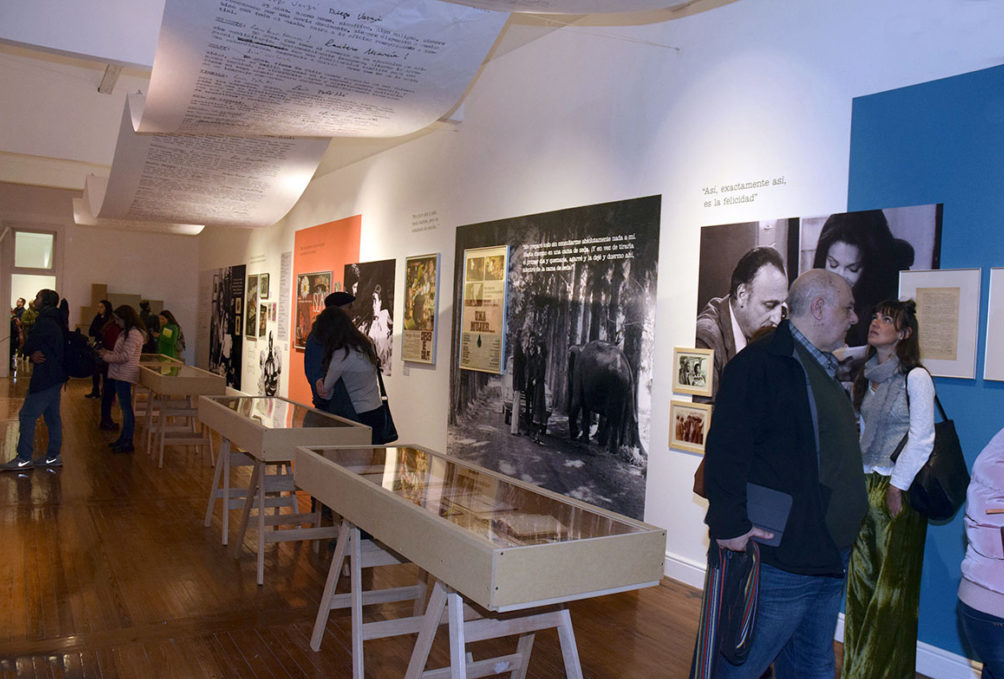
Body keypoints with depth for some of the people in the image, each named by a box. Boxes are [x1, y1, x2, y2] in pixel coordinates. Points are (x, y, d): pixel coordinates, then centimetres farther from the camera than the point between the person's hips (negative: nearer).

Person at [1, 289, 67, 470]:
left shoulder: (45, 322, -17)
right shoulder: (55, 321, 15)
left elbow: (27, 347, -15)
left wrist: (29, 351, 5)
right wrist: (33, 355, -7)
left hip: (47, 377, -10)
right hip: (55, 375, 10)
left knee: (27, 415, -5)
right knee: (52, 416, 13)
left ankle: (24, 459, 0)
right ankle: (53, 456, 19)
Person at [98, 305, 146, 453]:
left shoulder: (134, 333, -15)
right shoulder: (127, 332, 18)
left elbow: (125, 356, -20)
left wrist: (107, 357, -10)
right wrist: (107, 353, 9)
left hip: (125, 376, -10)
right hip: (119, 375, 10)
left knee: (126, 408, -6)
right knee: (125, 408, 14)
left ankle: (128, 443, -2)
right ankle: (124, 438, 22)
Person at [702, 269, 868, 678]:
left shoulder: (825, 368, 16)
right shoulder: (761, 363, -15)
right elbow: (726, 449, -21)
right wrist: (730, 524, -24)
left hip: (829, 557, 10)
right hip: (781, 560, -10)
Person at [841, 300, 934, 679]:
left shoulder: (915, 377, -9)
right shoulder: (868, 377, 11)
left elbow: (921, 439, -12)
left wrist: (897, 487, -13)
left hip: (899, 490, -7)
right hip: (865, 487, 7)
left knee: (893, 585, 2)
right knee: (861, 579, 11)